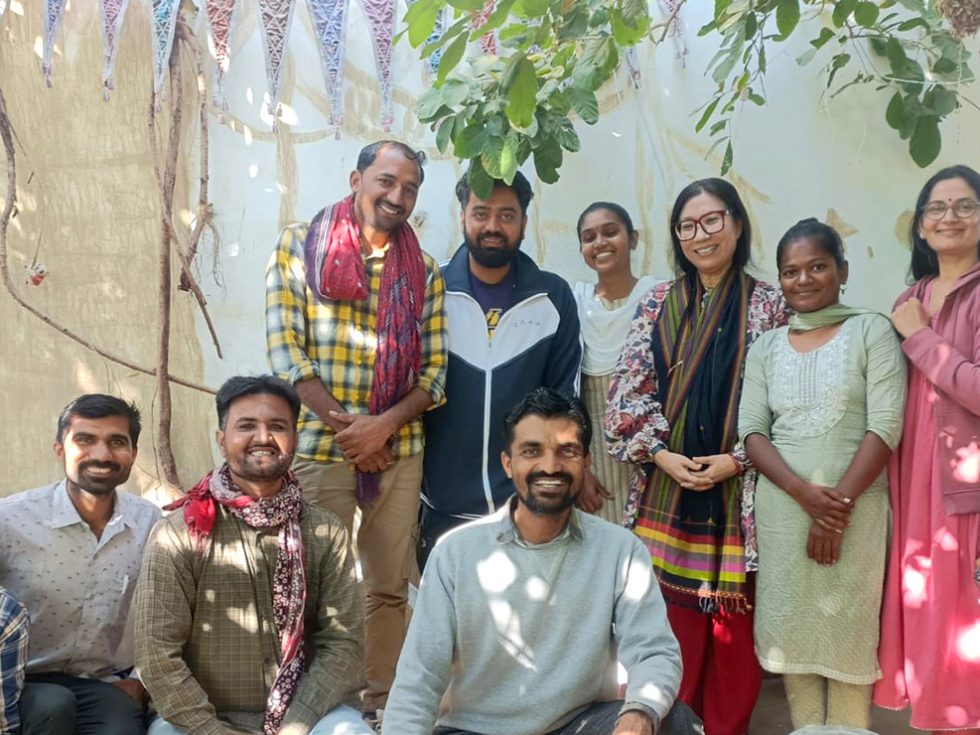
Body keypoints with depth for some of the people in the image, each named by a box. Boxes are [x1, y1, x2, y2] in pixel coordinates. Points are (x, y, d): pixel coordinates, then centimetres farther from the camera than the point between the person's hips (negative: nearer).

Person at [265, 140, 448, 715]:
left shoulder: (424, 272, 7)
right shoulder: (300, 247, 0)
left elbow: (434, 370, 3)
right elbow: (285, 350, -7)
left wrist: (383, 425, -13)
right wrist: (344, 426, -13)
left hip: (400, 450, 3)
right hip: (321, 445, -2)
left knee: (390, 587, 10)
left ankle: (383, 701, 25)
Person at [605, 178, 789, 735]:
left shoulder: (769, 305, 2)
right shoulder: (658, 303, 8)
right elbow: (628, 391, 4)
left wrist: (734, 462, -12)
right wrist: (661, 455, -8)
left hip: (739, 491, -1)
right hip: (667, 488, 2)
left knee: (733, 622, 5)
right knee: (671, 619, 5)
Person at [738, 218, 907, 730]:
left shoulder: (871, 331, 1)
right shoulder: (766, 346, 10)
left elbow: (886, 427, -8)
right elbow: (751, 431, 1)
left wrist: (839, 503, -14)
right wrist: (804, 492, -14)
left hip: (855, 505, -3)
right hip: (782, 507, 3)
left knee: (847, 630, 4)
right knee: (792, 628, 8)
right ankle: (805, 729, 22)